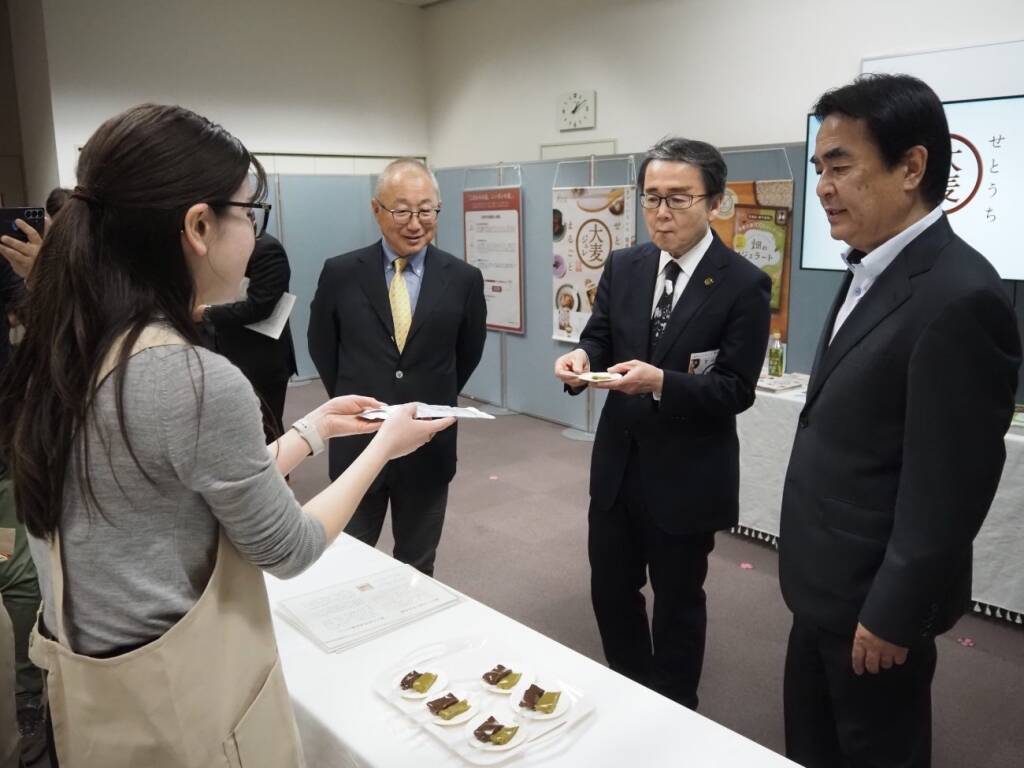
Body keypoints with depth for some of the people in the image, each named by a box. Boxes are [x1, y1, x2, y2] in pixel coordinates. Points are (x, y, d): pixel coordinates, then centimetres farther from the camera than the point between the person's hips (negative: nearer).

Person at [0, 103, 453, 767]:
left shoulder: (61, 352, -2)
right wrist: (383, 447, -2)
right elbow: (287, 548, -14)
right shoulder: (199, 382, -28)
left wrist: (314, 429, 11)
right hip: (183, 704, -7)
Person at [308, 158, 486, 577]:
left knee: (417, 566, 17)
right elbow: (321, 346, 9)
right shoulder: (340, 273, -5)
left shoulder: (463, 279, -5)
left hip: (429, 446, 0)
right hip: (357, 443, 0)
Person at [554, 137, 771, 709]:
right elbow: (600, 339, 3)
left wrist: (660, 381, -32)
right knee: (610, 589, 18)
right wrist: (582, 357, -21)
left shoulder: (744, 284, -13)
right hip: (617, 462, 5)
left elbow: (736, 390, -16)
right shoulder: (624, 267, 2)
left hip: (686, 474, -5)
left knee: (678, 600, 14)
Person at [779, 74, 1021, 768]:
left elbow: (948, 489, -23)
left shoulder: (958, 297, -24)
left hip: (873, 596, -8)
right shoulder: (871, 271, 6)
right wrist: (812, 573, 16)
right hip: (826, 582, 8)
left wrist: (891, 615, -16)